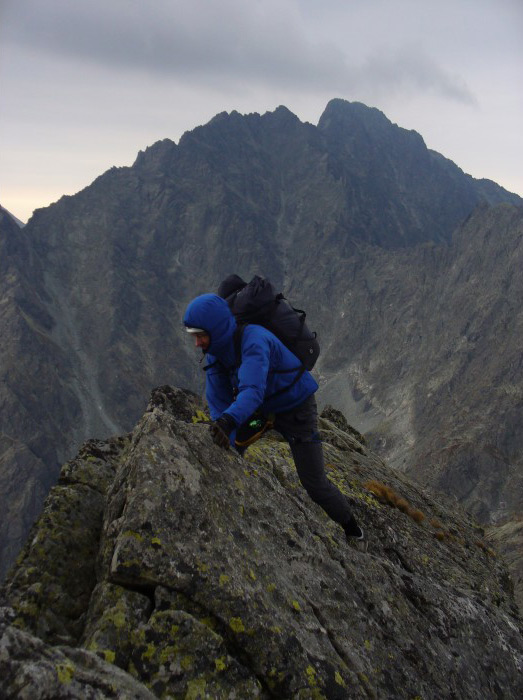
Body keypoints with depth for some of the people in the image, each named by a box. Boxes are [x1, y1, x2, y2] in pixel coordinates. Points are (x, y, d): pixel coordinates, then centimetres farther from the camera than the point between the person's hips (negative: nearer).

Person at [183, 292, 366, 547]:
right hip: (264, 408, 7)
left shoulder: (254, 341, -36)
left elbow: (252, 391, -51)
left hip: (296, 409, -7)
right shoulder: (215, 349, -13)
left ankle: (353, 531, 26)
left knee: (315, 485, 1)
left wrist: (228, 420, -70)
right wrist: (225, 445, -24)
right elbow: (218, 400, -14)